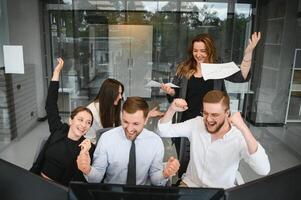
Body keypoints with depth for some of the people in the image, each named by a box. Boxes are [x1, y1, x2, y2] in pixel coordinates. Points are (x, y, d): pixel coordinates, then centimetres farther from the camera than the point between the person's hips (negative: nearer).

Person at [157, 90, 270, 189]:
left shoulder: (240, 137, -19)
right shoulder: (196, 124, -8)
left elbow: (264, 170, -32)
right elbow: (163, 131, -3)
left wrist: (244, 129, -39)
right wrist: (172, 110, -21)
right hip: (190, 184, 1)